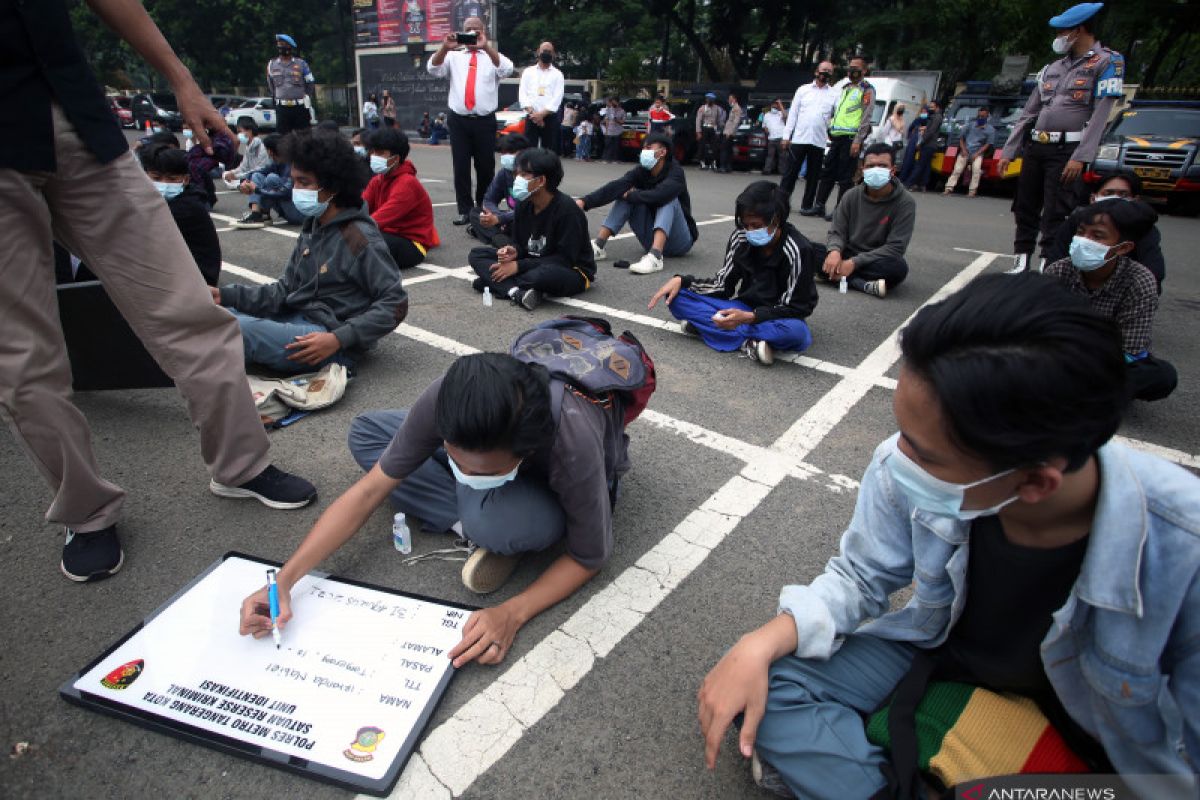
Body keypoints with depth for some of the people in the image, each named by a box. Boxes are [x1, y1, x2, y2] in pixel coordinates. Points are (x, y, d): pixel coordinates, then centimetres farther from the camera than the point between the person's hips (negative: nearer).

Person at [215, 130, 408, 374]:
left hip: (328, 337, -9)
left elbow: (396, 303, -17)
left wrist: (338, 339, -24)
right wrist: (227, 296, -3)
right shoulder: (313, 226, 11)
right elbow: (285, 290, 11)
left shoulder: (359, 237, -14)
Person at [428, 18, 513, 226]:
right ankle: (464, 210, 5)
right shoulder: (453, 56, 13)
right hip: (459, 120, 1)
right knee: (460, 167, -1)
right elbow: (433, 69, -4)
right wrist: (445, 47, -21)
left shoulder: (492, 56, 9)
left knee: (485, 167, 5)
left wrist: (486, 46, -26)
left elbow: (507, 70, -14)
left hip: (485, 121, -1)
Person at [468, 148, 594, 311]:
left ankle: (497, 283, -16)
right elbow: (519, 242, 10)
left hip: (572, 272, -7)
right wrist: (514, 251, -16)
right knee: (476, 255, -3)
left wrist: (519, 266, -23)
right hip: (533, 264, 8)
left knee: (546, 274, -44)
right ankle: (516, 292, -28)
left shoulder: (567, 209, -21)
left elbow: (565, 259, -23)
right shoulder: (524, 204, -2)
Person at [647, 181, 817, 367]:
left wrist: (749, 317, -31)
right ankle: (749, 341, -23)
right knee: (676, 296, -14)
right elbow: (723, 284, 0)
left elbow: (794, 308, -18)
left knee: (796, 332, -41)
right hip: (744, 309, 4)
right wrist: (681, 280, -14)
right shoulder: (741, 237, -7)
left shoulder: (798, 250, -20)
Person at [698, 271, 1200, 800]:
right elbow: (860, 575, -10)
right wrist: (761, 645, -25)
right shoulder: (906, 473, -25)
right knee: (767, 684, -16)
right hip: (939, 651, 2)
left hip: (1082, 732, -1)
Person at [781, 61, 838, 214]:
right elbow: (793, 113, 9)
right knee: (791, 172, 0)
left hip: (819, 141, 1)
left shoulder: (834, 94, 9)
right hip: (799, 138, -1)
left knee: (813, 176, 4)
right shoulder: (803, 90, 11)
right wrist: (787, 135, 2)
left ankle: (807, 206, 10)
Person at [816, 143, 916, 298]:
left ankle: (833, 274, -27)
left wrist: (854, 262, -26)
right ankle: (865, 285, -30)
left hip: (877, 261, -3)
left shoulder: (905, 203, -12)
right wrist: (835, 251, -25)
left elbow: (895, 247, -17)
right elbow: (837, 232, 0)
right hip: (847, 255, 3)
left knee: (898, 267, -37)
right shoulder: (852, 195, -2)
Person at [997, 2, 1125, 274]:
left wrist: (1080, 157, -19)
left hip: (1067, 151, -6)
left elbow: (1100, 115, -10)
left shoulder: (1107, 62, 0)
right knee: (1025, 209, 6)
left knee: (1055, 215, -9)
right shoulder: (1051, 69, 17)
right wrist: (1008, 151, 11)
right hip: (1034, 148, 6)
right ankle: (1021, 262, 12)